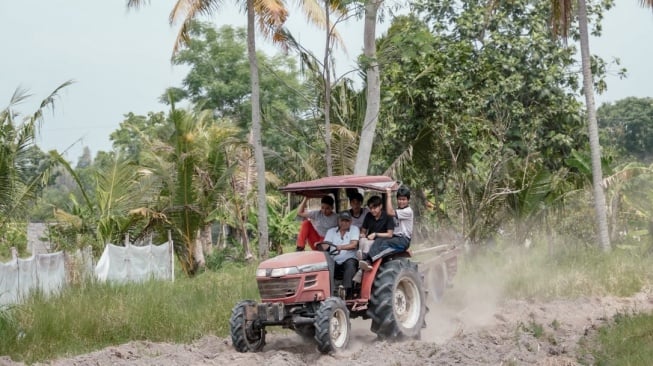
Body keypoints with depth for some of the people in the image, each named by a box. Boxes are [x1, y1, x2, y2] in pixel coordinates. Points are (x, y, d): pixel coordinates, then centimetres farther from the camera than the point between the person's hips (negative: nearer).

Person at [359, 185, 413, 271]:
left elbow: (390, 212, -18)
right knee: (378, 242, -22)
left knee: (385, 243, -32)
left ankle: (368, 260, -50)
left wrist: (389, 196, -15)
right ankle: (368, 261, -45)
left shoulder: (408, 211, -7)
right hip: (394, 237, 7)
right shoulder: (397, 210, 22)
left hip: (404, 240, -7)